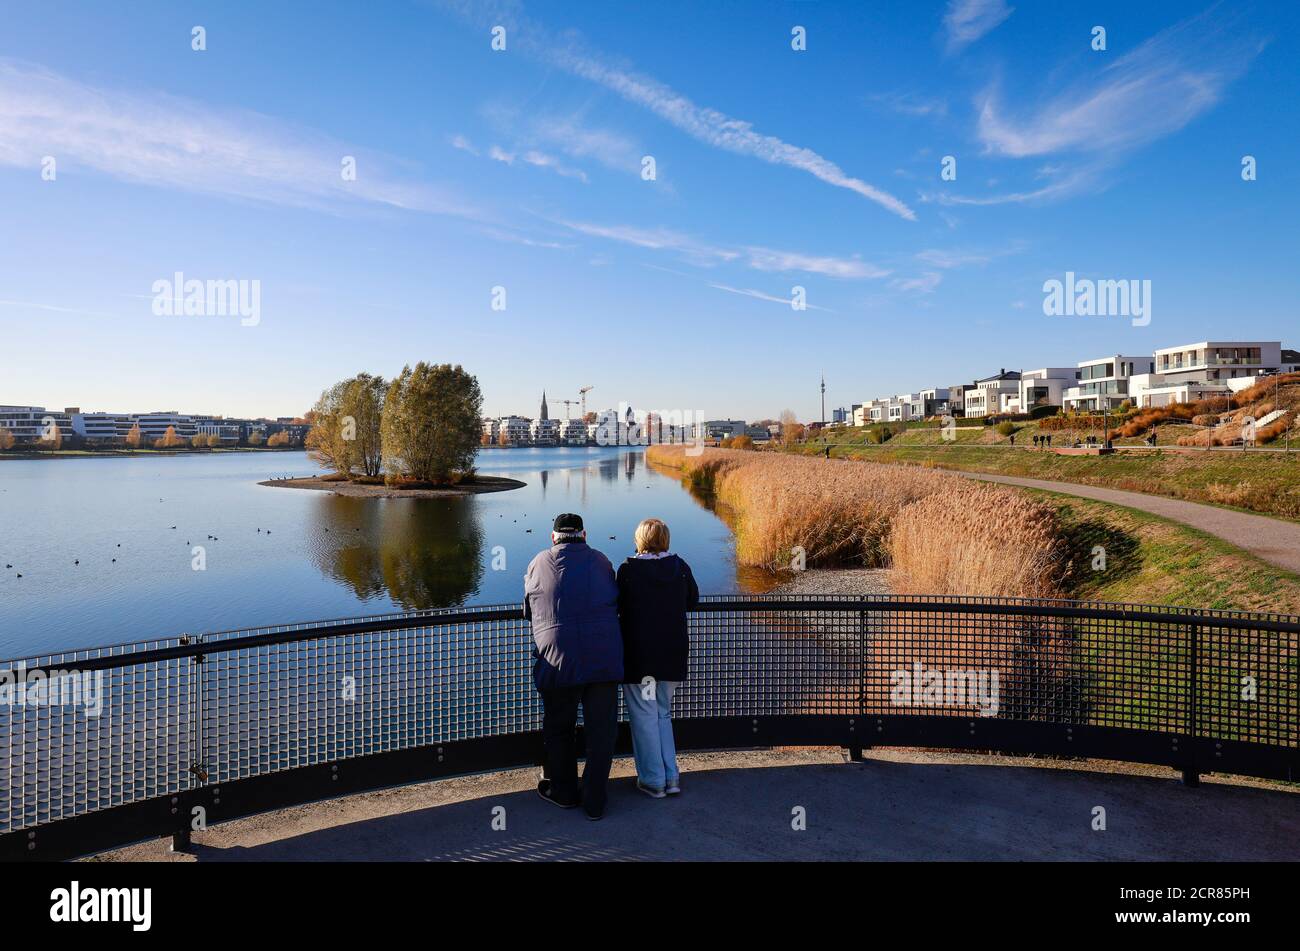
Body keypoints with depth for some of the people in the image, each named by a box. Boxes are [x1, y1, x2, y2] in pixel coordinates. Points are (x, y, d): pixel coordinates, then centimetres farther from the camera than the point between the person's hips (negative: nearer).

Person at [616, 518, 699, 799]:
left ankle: (653, 781, 14)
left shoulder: (628, 570, -12)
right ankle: (671, 777, 18)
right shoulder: (680, 567, -3)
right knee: (663, 714, 19)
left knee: (644, 717, 9)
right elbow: (693, 600, 10)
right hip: (674, 654, 4)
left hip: (638, 655, -4)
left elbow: (619, 606, -5)